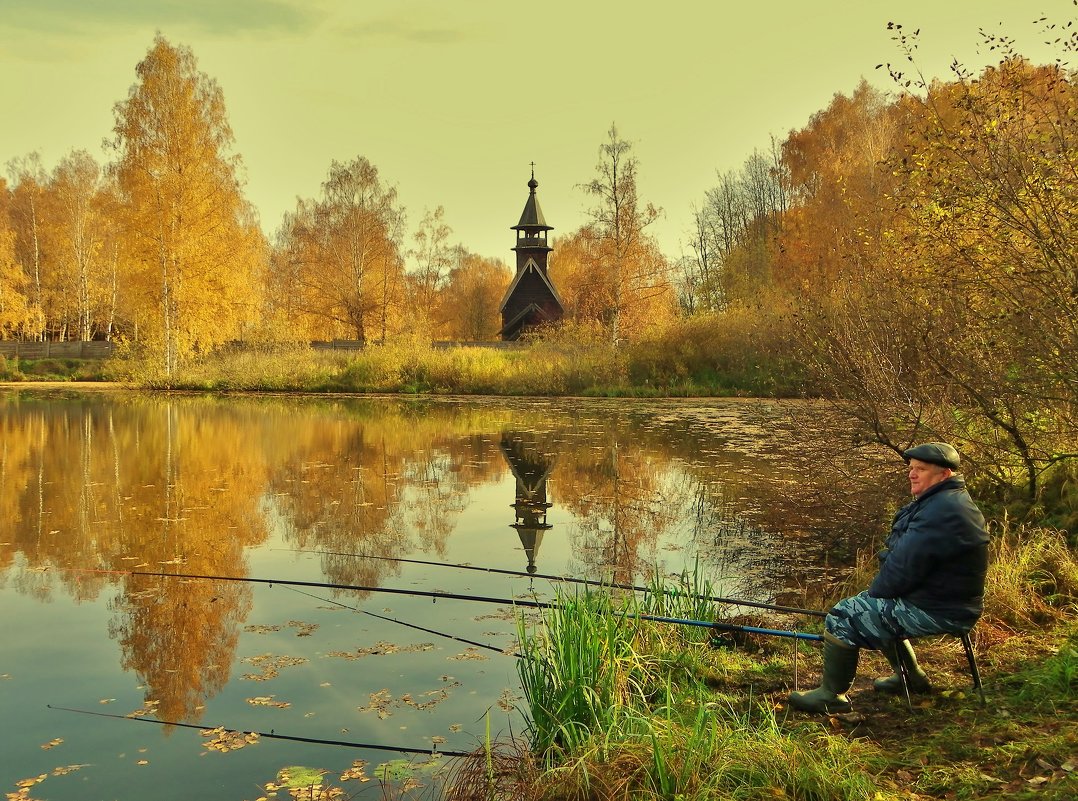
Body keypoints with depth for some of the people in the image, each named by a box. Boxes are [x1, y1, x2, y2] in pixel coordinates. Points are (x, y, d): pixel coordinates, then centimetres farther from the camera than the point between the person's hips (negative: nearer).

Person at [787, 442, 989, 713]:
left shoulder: (941, 512, -25)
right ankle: (912, 678, 37)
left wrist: (875, 591, -8)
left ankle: (831, 696, 0)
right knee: (873, 606, 31)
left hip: (935, 611, -11)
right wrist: (875, 592, 8)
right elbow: (903, 555, 17)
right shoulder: (945, 501, 12)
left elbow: (905, 567, -26)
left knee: (842, 618, -11)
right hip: (945, 601, 11)